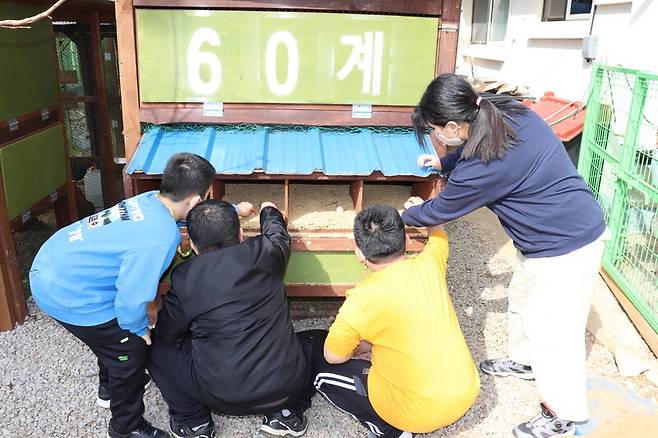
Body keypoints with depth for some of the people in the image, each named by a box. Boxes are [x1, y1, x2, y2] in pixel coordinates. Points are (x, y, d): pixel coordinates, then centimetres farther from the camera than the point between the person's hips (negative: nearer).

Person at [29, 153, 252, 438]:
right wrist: (140, 329, -6)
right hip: (66, 294, -9)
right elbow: (131, 298, -26)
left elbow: (194, 212, 16)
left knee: (112, 336, 29)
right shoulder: (159, 238, -32)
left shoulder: (151, 200, -5)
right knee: (131, 350, 5)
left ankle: (109, 388, 54)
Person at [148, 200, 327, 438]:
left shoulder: (184, 276, -6)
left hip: (220, 395, 0)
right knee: (320, 339, 28)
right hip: (283, 387, 1)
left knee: (157, 346, 20)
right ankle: (285, 412, 14)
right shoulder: (265, 252, -5)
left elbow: (168, 333, 7)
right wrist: (269, 210, 40)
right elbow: (277, 234, 19)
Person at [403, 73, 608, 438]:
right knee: (522, 298, 25)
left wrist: (410, 214, 6)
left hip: (565, 246, -10)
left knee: (550, 329, 4)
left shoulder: (483, 167, -30)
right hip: (578, 226, 10)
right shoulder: (509, 113, -7)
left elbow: (439, 210, -12)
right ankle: (523, 360, 48)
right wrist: (444, 163, 20)